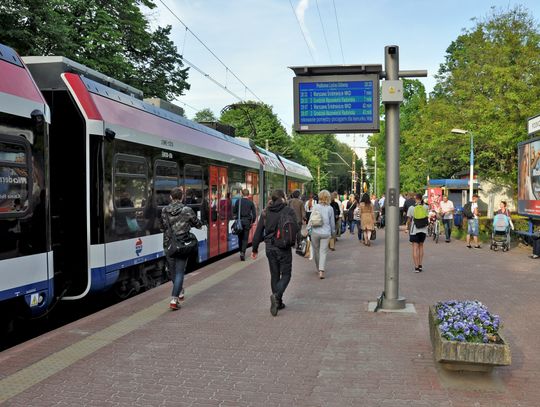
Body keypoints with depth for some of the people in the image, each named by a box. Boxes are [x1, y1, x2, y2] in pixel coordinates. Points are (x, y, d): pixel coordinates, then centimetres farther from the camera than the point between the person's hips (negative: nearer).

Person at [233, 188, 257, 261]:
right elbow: (254, 214, 1)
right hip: (247, 221, -1)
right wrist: (252, 222, 12)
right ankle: (243, 252, -9)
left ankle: (241, 252, 18)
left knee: (240, 237, 14)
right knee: (245, 238, 3)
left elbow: (234, 211, 4)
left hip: (239, 221, 1)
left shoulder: (238, 201, 0)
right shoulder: (251, 203, -1)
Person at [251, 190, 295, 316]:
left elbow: (258, 231, 3)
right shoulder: (288, 211, -8)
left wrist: (254, 249, 10)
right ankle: (277, 295, -19)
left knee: (274, 275, 15)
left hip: (270, 247, 4)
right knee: (286, 274, 5)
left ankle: (277, 302, 20)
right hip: (284, 247, -4)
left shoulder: (266, 212, 3)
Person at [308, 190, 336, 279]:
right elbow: (332, 222, 8)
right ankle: (321, 271, -12)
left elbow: (311, 219, -4)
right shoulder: (330, 208, 0)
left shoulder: (316, 207, -5)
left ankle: (319, 268, 29)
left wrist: (308, 229, 5)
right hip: (326, 233, 0)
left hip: (315, 232, 0)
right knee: (323, 252, 1)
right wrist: (333, 231, 23)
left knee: (316, 251, 15)